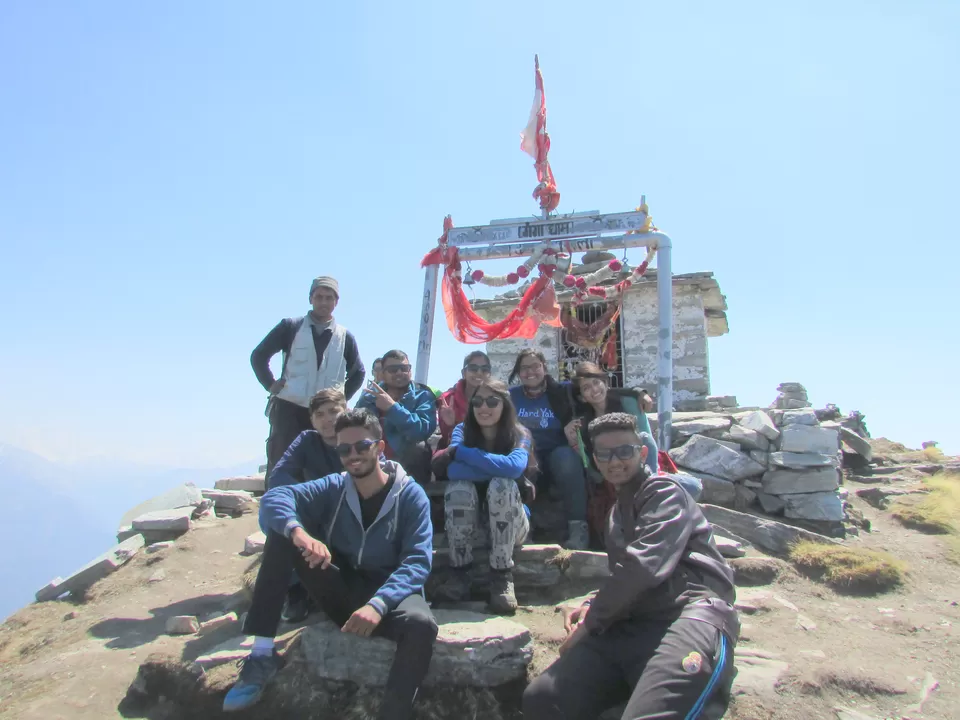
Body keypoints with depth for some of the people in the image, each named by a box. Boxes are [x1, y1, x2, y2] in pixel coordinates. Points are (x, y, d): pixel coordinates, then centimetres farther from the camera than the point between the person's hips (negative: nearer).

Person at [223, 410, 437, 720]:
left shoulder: (411, 495, -9)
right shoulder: (334, 488, 0)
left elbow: (417, 562, -19)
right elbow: (274, 498, -15)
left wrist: (378, 604, -36)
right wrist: (300, 532, -38)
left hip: (389, 593, -3)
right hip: (341, 590, 4)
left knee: (422, 624, -38)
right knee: (282, 532, -14)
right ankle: (262, 655, -14)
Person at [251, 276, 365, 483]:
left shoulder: (345, 337, 7)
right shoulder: (291, 326, 1)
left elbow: (358, 372, 20)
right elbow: (258, 356, 6)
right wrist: (271, 385, -3)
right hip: (288, 408, -2)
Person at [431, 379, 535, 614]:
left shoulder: (520, 435, -10)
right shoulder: (462, 430, -6)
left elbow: (514, 467, -33)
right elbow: (453, 470, -25)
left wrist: (460, 452, -28)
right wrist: (498, 467, -27)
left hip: (511, 524, -1)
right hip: (469, 523, 1)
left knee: (502, 484, -31)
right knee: (459, 486, -29)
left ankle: (502, 577, -26)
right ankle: (460, 574, -22)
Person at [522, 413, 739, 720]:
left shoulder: (664, 492, 2)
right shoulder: (619, 510, 29)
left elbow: (643, 566, -13)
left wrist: (590, 621, -4)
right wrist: (591, 607, 11)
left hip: (691, 614, -8)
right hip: (632, 626, 8)